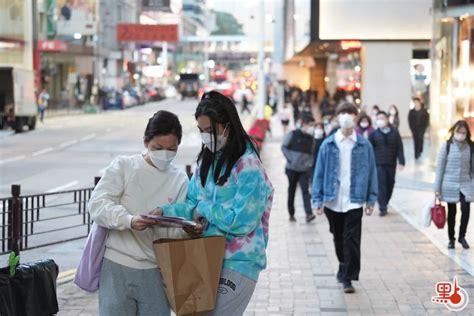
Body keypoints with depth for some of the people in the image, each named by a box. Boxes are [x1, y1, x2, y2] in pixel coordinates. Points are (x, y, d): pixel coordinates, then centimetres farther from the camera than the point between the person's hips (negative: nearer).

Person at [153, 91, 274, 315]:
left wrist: (204, 209, -11)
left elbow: (241, 221, -21)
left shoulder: (248, 166, -16)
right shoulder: (206, 160, 9)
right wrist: (166, 211, -7)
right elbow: (194, 204, 10)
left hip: (237, 264, -8)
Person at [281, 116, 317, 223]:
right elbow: (284, 147, -3)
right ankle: (291, 214, 19)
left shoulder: (311, 138, 6)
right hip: (292, 168, -1)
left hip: (305, 169, 1)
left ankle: (309, 214, -21)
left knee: (305, 190, -12)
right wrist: (290, 159, -12)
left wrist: (310, 164, 0)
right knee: (291, 191, 8)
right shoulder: (293, 134, -4)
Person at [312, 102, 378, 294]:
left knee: (351, 240, -6)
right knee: (338, 239, 16)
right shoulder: (328, 145, -1)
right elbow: (319, 173, 2)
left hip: (354, 200, -2)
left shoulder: (364, 145, -1)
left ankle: (348, 278, 0)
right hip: (332, 200, 2)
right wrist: (317, 199, -2)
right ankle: (344, 267, 38)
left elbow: (371, 172, 4)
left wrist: (371, 200, 2)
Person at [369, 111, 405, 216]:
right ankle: (382, 208, -8)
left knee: (390, 185, 9)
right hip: (379, 164, -2)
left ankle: (385, 204, 27)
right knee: (381, 185, -10)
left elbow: (399, 148, 1)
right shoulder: (374, 133, 0)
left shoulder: (394, 132, 3)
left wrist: (401, 161, -5)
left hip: (391, 164, 2)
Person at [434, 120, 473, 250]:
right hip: (450, 184, -1)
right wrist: (437, 187, -4)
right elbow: (440, 167, -3)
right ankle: (451, 238, 25)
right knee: (451, 212, 9)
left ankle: (462, 236, 8)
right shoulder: (447, 146, -5)